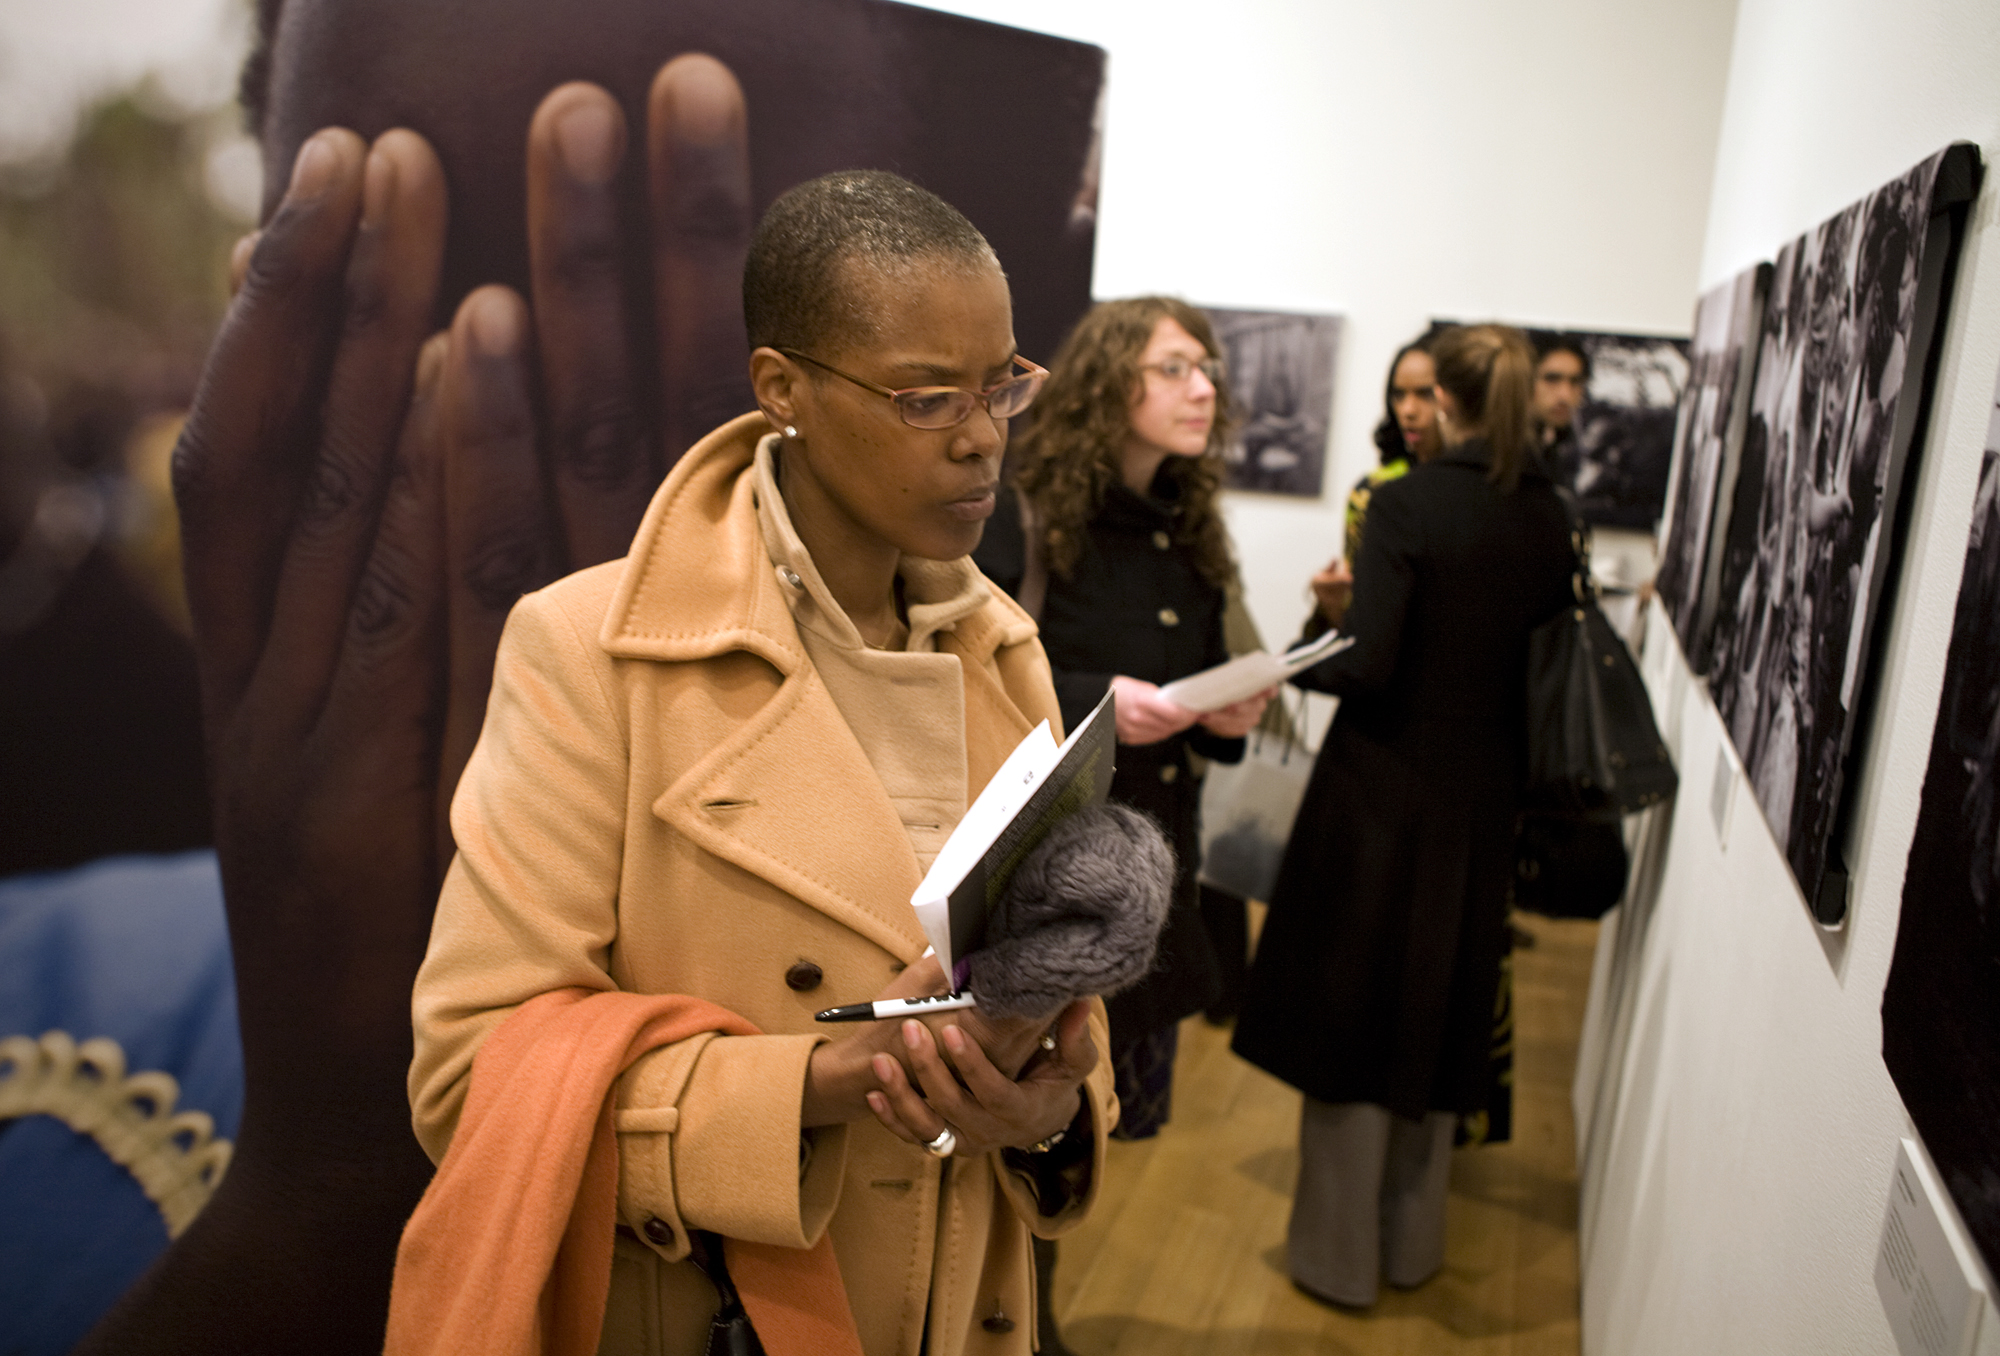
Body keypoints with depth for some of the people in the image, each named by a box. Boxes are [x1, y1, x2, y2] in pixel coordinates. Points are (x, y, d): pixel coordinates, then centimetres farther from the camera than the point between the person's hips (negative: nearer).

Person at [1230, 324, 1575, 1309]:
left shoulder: (1406, 504, -15)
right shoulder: (1549, 518, 1)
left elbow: (1366, 666, -21)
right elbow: (1543, 644, 8)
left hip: (1385, 788, -5)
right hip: (1483, 797, 6)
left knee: (1351, 1007, 9)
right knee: (1440, 1011, 18)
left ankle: (1339, 1254, 22)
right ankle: (1411, 1243, 33)